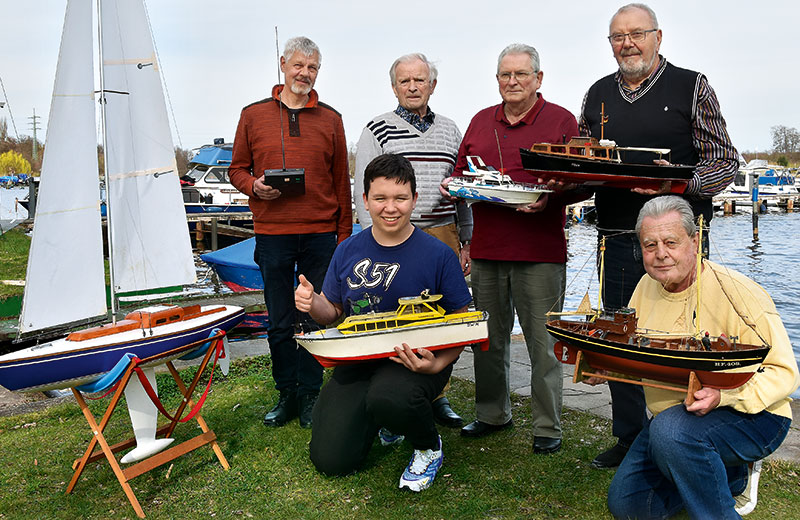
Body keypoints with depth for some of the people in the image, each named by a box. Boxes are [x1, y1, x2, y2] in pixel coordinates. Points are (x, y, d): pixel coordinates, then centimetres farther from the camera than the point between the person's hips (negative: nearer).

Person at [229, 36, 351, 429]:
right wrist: (254, 186, -10)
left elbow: (341, 181, 9)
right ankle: (287, 395, 21)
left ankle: (310, 396, 18)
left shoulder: (330, 119, 8)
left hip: (321, 234, 0)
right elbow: (237, 169, 13)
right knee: (280, 323, 7)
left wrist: (344, 235, 5)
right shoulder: (254, 115, 7)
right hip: (272, 234, 0)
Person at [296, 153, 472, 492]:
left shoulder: (438, 255, -9)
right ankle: (387, 419, 28)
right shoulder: (347, 251, 2)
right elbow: (333, 312, 12)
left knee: (387, 398, -38)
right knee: (330, 460, -3)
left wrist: (438, 364, -23)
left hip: (417, 360, -4)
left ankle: (429, 447, -1)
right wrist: (312, 303, -12)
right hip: (358, 361, 4)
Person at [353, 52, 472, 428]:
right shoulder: (377, 130, 3)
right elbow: (363, 192, 0)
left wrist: (466, 242, 15)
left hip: (444, 236, 4)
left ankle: (435, 395, 22)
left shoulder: (450, 130, 16)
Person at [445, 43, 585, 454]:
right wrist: (453, 184, 0)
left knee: (543, 342, 2)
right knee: (488, 338, 13)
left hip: (540, 253, -4)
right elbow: (461, 171, 22)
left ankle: (547, 426, 17)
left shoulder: (561, 121, 2)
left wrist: (549, 199, -21)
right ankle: (492, 414, 30)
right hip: (486, 250, 5)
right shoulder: (480, 122, 15)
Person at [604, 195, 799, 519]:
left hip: (752, 416, -7)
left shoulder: (737, 293, -20)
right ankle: (733, 476, 21)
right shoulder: (647, 287, 0)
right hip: (674, 416, 7)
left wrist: (725, 395, -35)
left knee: (672, 429, -38)